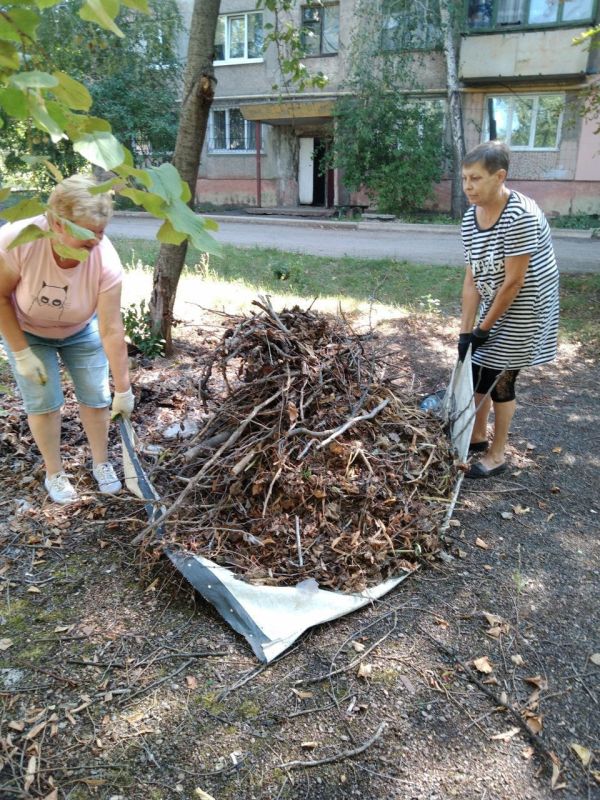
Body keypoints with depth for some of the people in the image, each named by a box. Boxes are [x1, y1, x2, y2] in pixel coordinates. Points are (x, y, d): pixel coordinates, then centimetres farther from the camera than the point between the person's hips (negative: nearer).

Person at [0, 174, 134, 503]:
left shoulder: (106, 261, -34)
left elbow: (111, 330, -29)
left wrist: (123, 390, -24)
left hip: (81, 331, 1)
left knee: (96, 397, 1)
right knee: (43, 401, -3)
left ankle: (101, 463, 24)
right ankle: (54, 474, 19)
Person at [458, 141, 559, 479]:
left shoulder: (521, 215, -27)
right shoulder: (471, 217, -4)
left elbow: (513, 282, -25)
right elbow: (473, 278, -3)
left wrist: (483, 328, -18)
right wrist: (466, 330, -7)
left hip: (523, 309, -7)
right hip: (495, 304, 7)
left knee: (499, 378, 0)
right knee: (477, 368, 12)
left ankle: (497, 454, 18)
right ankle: (478, 436, 34)